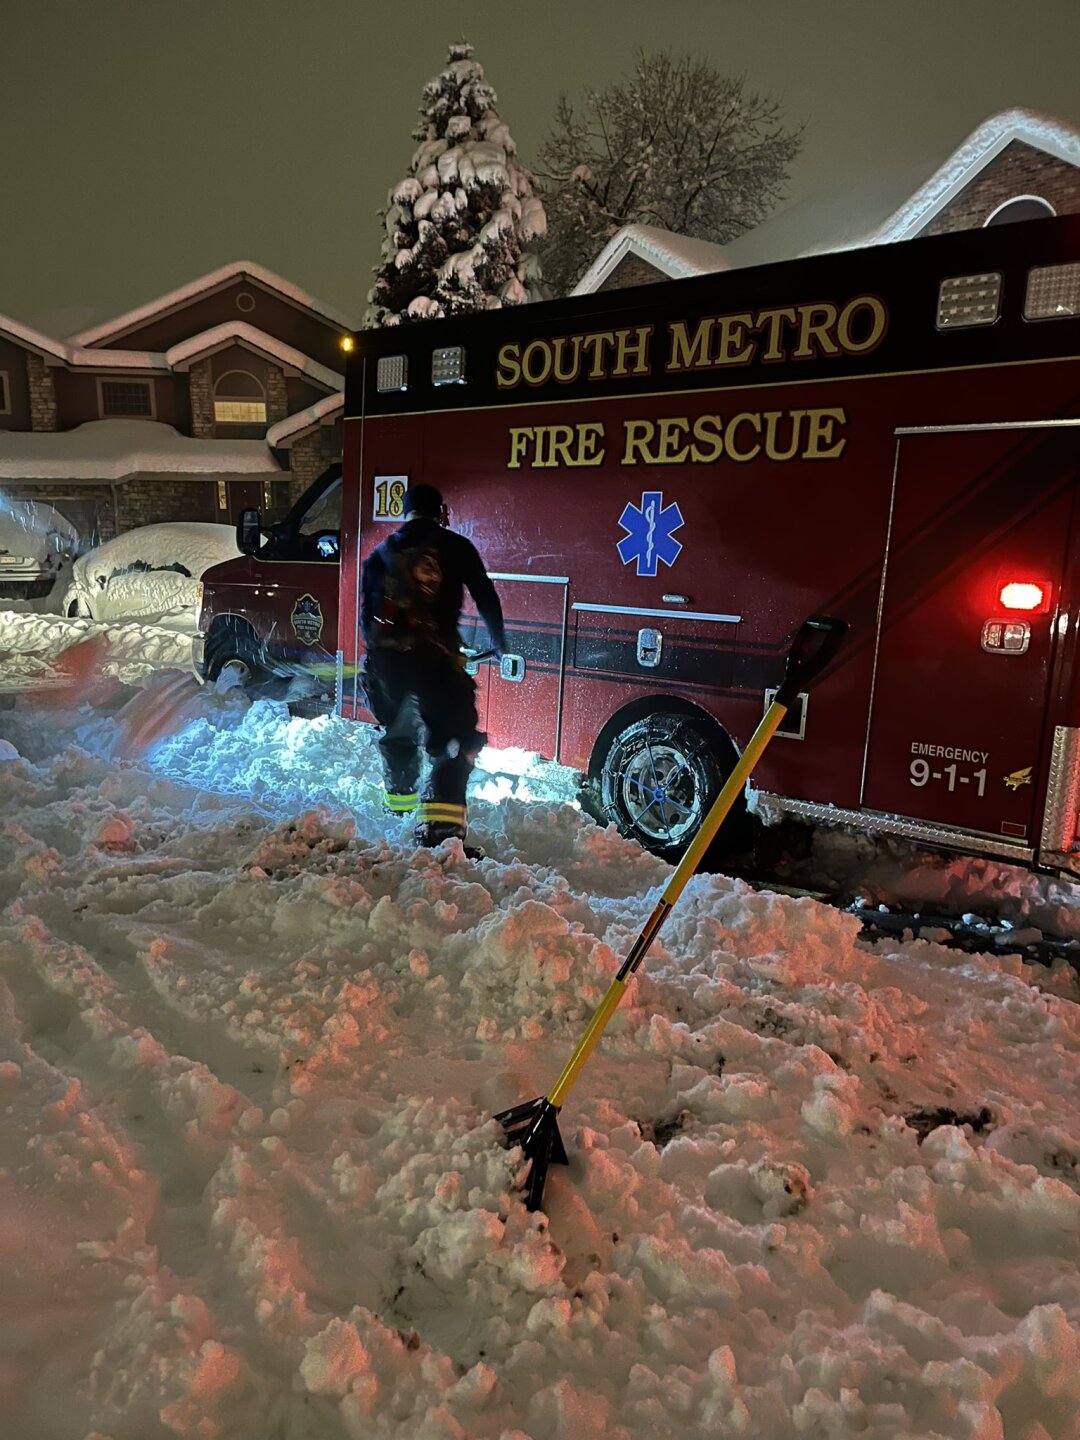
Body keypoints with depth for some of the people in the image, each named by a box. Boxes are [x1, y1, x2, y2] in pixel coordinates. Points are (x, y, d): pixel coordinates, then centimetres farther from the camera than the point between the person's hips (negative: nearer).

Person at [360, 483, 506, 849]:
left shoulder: (380, 554, 21)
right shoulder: (455, 547, 10)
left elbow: (365, 614, 23)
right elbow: (486, 598, 10)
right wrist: (498, 642, 25)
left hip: (383, 655, 5)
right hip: (432, 655, -5)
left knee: (397, 730, 28)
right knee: (454, 740, -4)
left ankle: (398, 799, 46)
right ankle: (440, 825, -19)